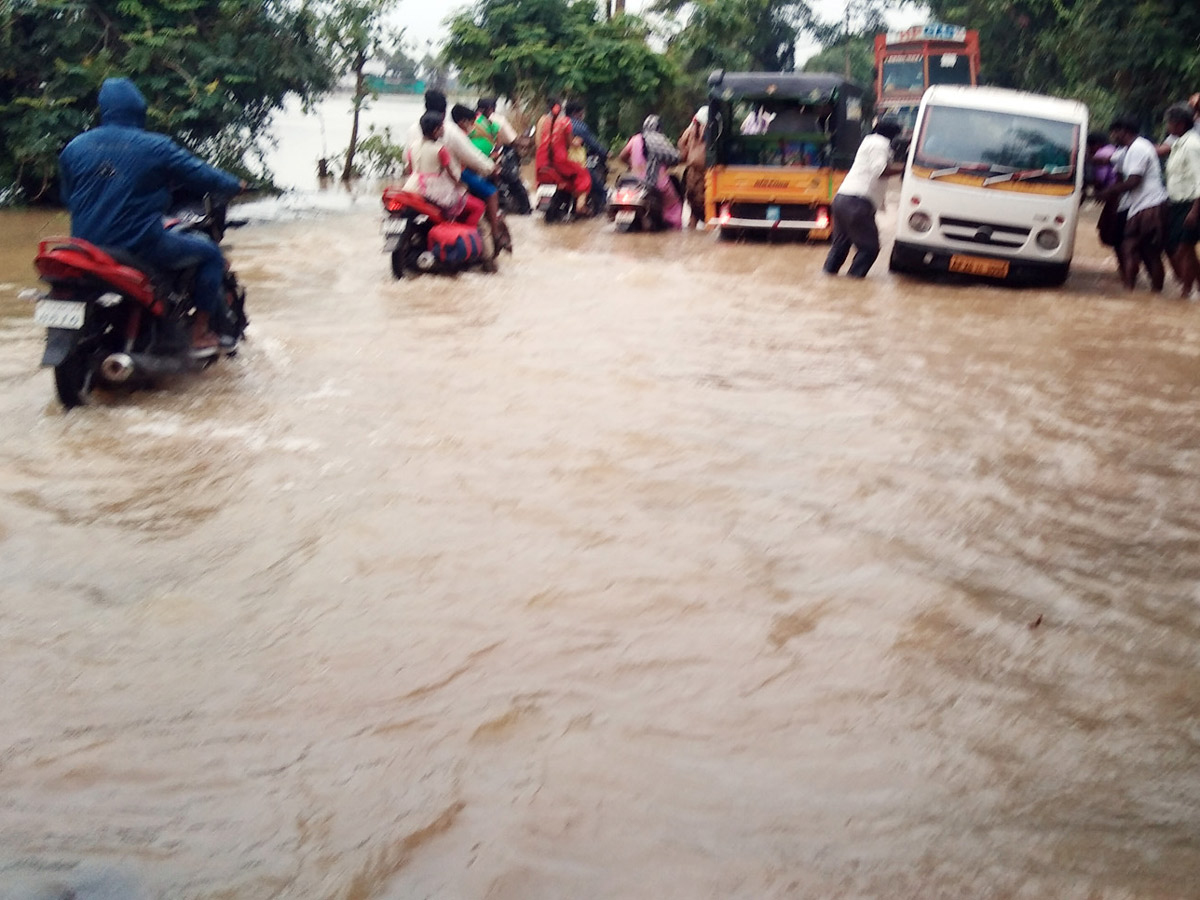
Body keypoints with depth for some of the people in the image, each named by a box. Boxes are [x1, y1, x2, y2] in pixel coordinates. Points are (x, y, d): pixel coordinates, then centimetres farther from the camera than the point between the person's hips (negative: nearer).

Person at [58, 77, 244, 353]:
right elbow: (201, 174, -4)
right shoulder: (155, 147, -11)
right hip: (142, 245, -6)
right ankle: (200, 332, 12)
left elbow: (67, 196, 15)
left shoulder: (74, 148, 4)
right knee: (209, 252, 14)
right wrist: (235, 185, 16)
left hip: (87, 246, 6)